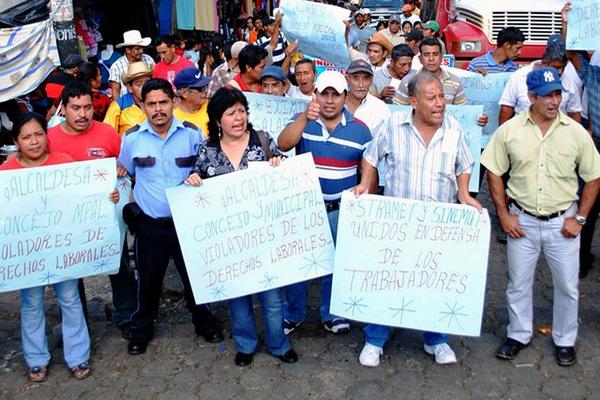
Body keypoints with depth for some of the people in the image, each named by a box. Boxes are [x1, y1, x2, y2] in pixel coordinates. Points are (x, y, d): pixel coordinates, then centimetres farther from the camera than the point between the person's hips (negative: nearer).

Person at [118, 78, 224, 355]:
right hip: (150, 224, 0)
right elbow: (124, 174, 13)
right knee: (148, 280, 13)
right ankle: (141, 328, 35)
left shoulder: (192, 134, -4)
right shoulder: (132, 138, -3)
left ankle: (203, 322, 36)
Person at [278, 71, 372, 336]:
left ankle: (331, 315, 32)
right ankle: (293, 314, 29)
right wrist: (305, 118, -35)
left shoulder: (359, 129, -1)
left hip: (341, 210, 0)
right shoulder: (302, 121, -2)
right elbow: (283, 145, -21)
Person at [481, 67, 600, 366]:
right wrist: (503, 214, -5)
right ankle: (519, 335, 33)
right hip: (522, 221, 0)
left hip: (562, 222, 0)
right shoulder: (509, 130, -7)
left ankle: (565, 340, 32)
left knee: (567, 285, 11)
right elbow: (494, 172, 0)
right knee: (518, 284, 13)